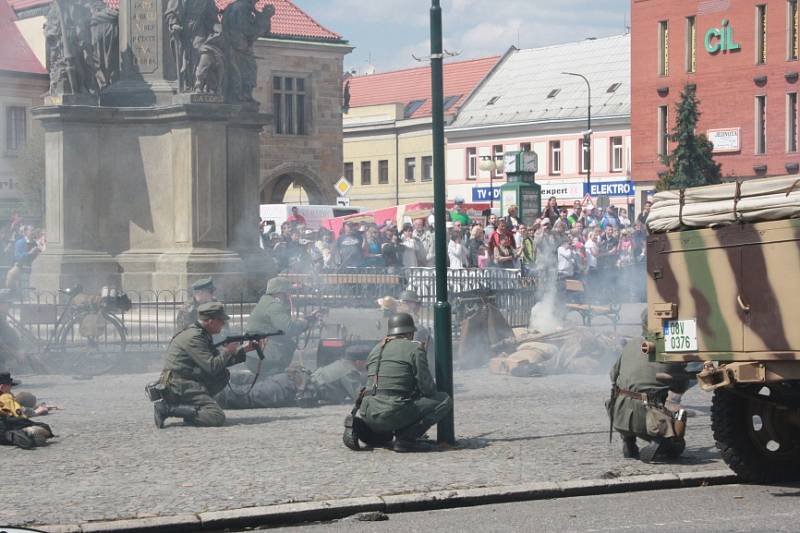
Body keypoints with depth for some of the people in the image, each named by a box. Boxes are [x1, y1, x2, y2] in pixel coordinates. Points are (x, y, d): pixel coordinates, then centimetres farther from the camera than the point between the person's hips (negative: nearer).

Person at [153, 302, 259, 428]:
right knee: (217, 417, -20)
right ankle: (167, 408, -18)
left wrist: (246, 349, 15)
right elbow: (212, 367, -20)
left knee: (224, 375, 10)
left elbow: (221, 361, 20)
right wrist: (227, 351, -5)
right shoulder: (193, 337, -16)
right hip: (179, 387, -10)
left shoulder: (202, 335, 15)